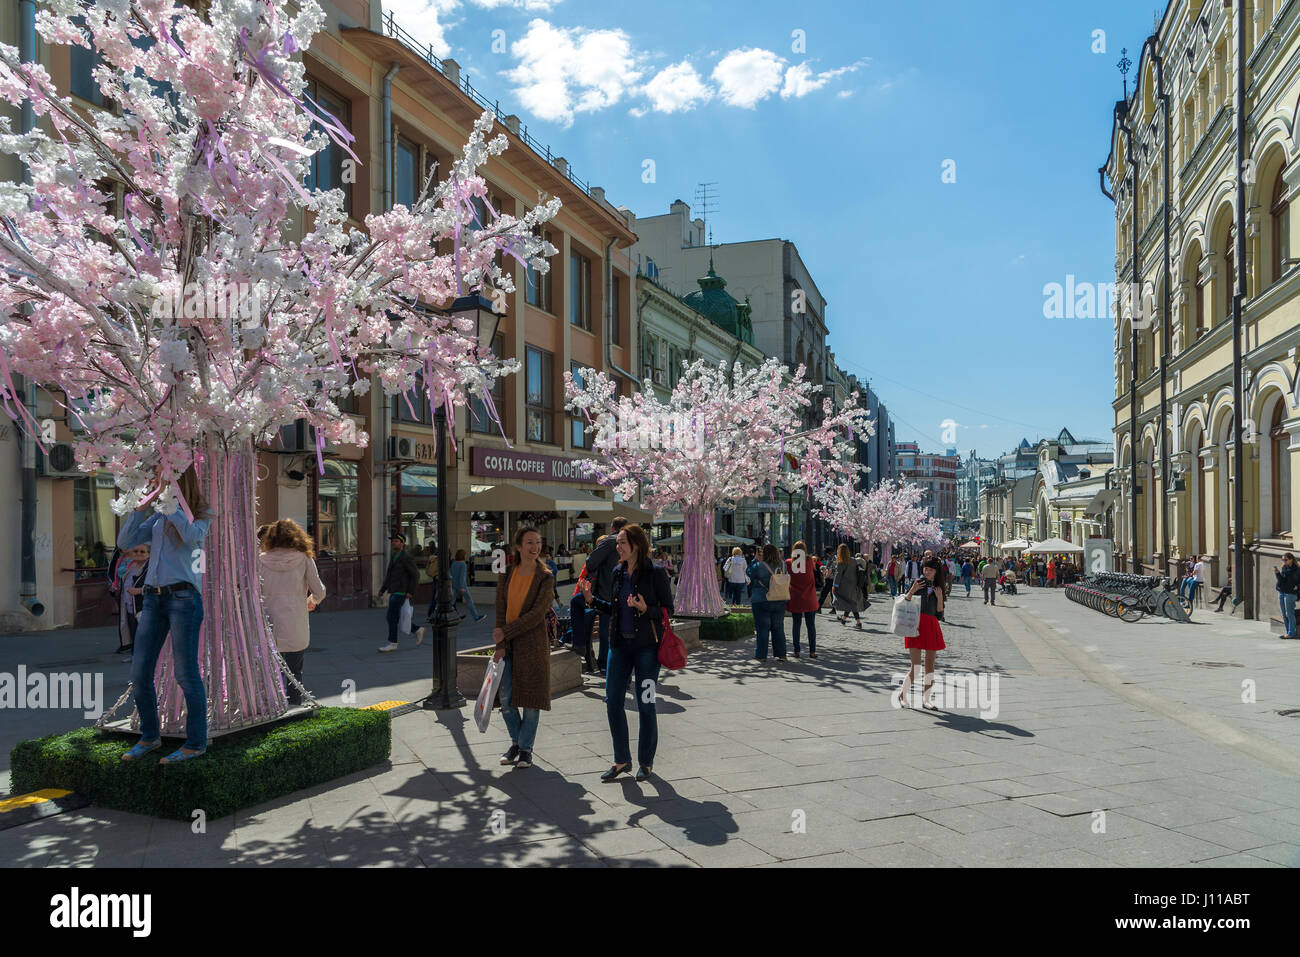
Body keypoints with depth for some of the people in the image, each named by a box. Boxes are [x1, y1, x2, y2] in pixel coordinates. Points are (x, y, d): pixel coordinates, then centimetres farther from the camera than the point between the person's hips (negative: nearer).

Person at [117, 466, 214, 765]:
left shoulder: (202, 513, 3)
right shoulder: (158, 517, 18)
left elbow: (192, 535, -17)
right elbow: (124, 542, 12)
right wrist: (142, 507, 3)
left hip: (184, 597, -6)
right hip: (153, 597, 6)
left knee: (186, 674, -4)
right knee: (139, 673, 6)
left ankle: (196, 742, 7)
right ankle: (150, 737, 22)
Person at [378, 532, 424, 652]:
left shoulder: (406, 557, -13)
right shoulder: (394, 556, 15)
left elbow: (415, 575, -15)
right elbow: (389, 575, 22)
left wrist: (410, 591, -18)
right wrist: (382, 589, 14)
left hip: (401, 592, -9)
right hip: (394, 592, 9)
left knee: (391, 617, -8)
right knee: (395, 619, 11)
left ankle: (392, 643, 1)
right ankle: (418, 631, 23)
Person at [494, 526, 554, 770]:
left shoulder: (545, 577, -8)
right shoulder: (506, 573, 3)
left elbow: (536, 615, -15)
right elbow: (501, 610, 1)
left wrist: (505, 632, -17)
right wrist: (500, 644, -7)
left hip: (532, 643, -3)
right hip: (507, 644, 3)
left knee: (531, 698, 2)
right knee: (505, 699, 4)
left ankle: (526, 749, 18)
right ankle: (516, 742, 26)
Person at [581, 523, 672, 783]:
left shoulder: (655, 573, -9)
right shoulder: (618, 573, 9)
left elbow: (668, 609, -7)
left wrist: (645, 609, -23)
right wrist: (592, 600, 3)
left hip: (647, 645, -6)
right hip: (620, 644, 6)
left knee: (645, 705, 3)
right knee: (613, 701, 4)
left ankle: (646, 762, 19)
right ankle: (622, 760, 19)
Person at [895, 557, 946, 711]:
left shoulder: (938, 587, 13)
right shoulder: (918, 583, 5)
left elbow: (940, 612, 9)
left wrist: (940, 597, -5)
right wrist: (912, 590, -16)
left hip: (932, 626, 4)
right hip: (916, 624, -4)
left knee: (930, 666, 6)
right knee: (915, 666, -7)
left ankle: (925, 699, 16)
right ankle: (902, 694, 13)